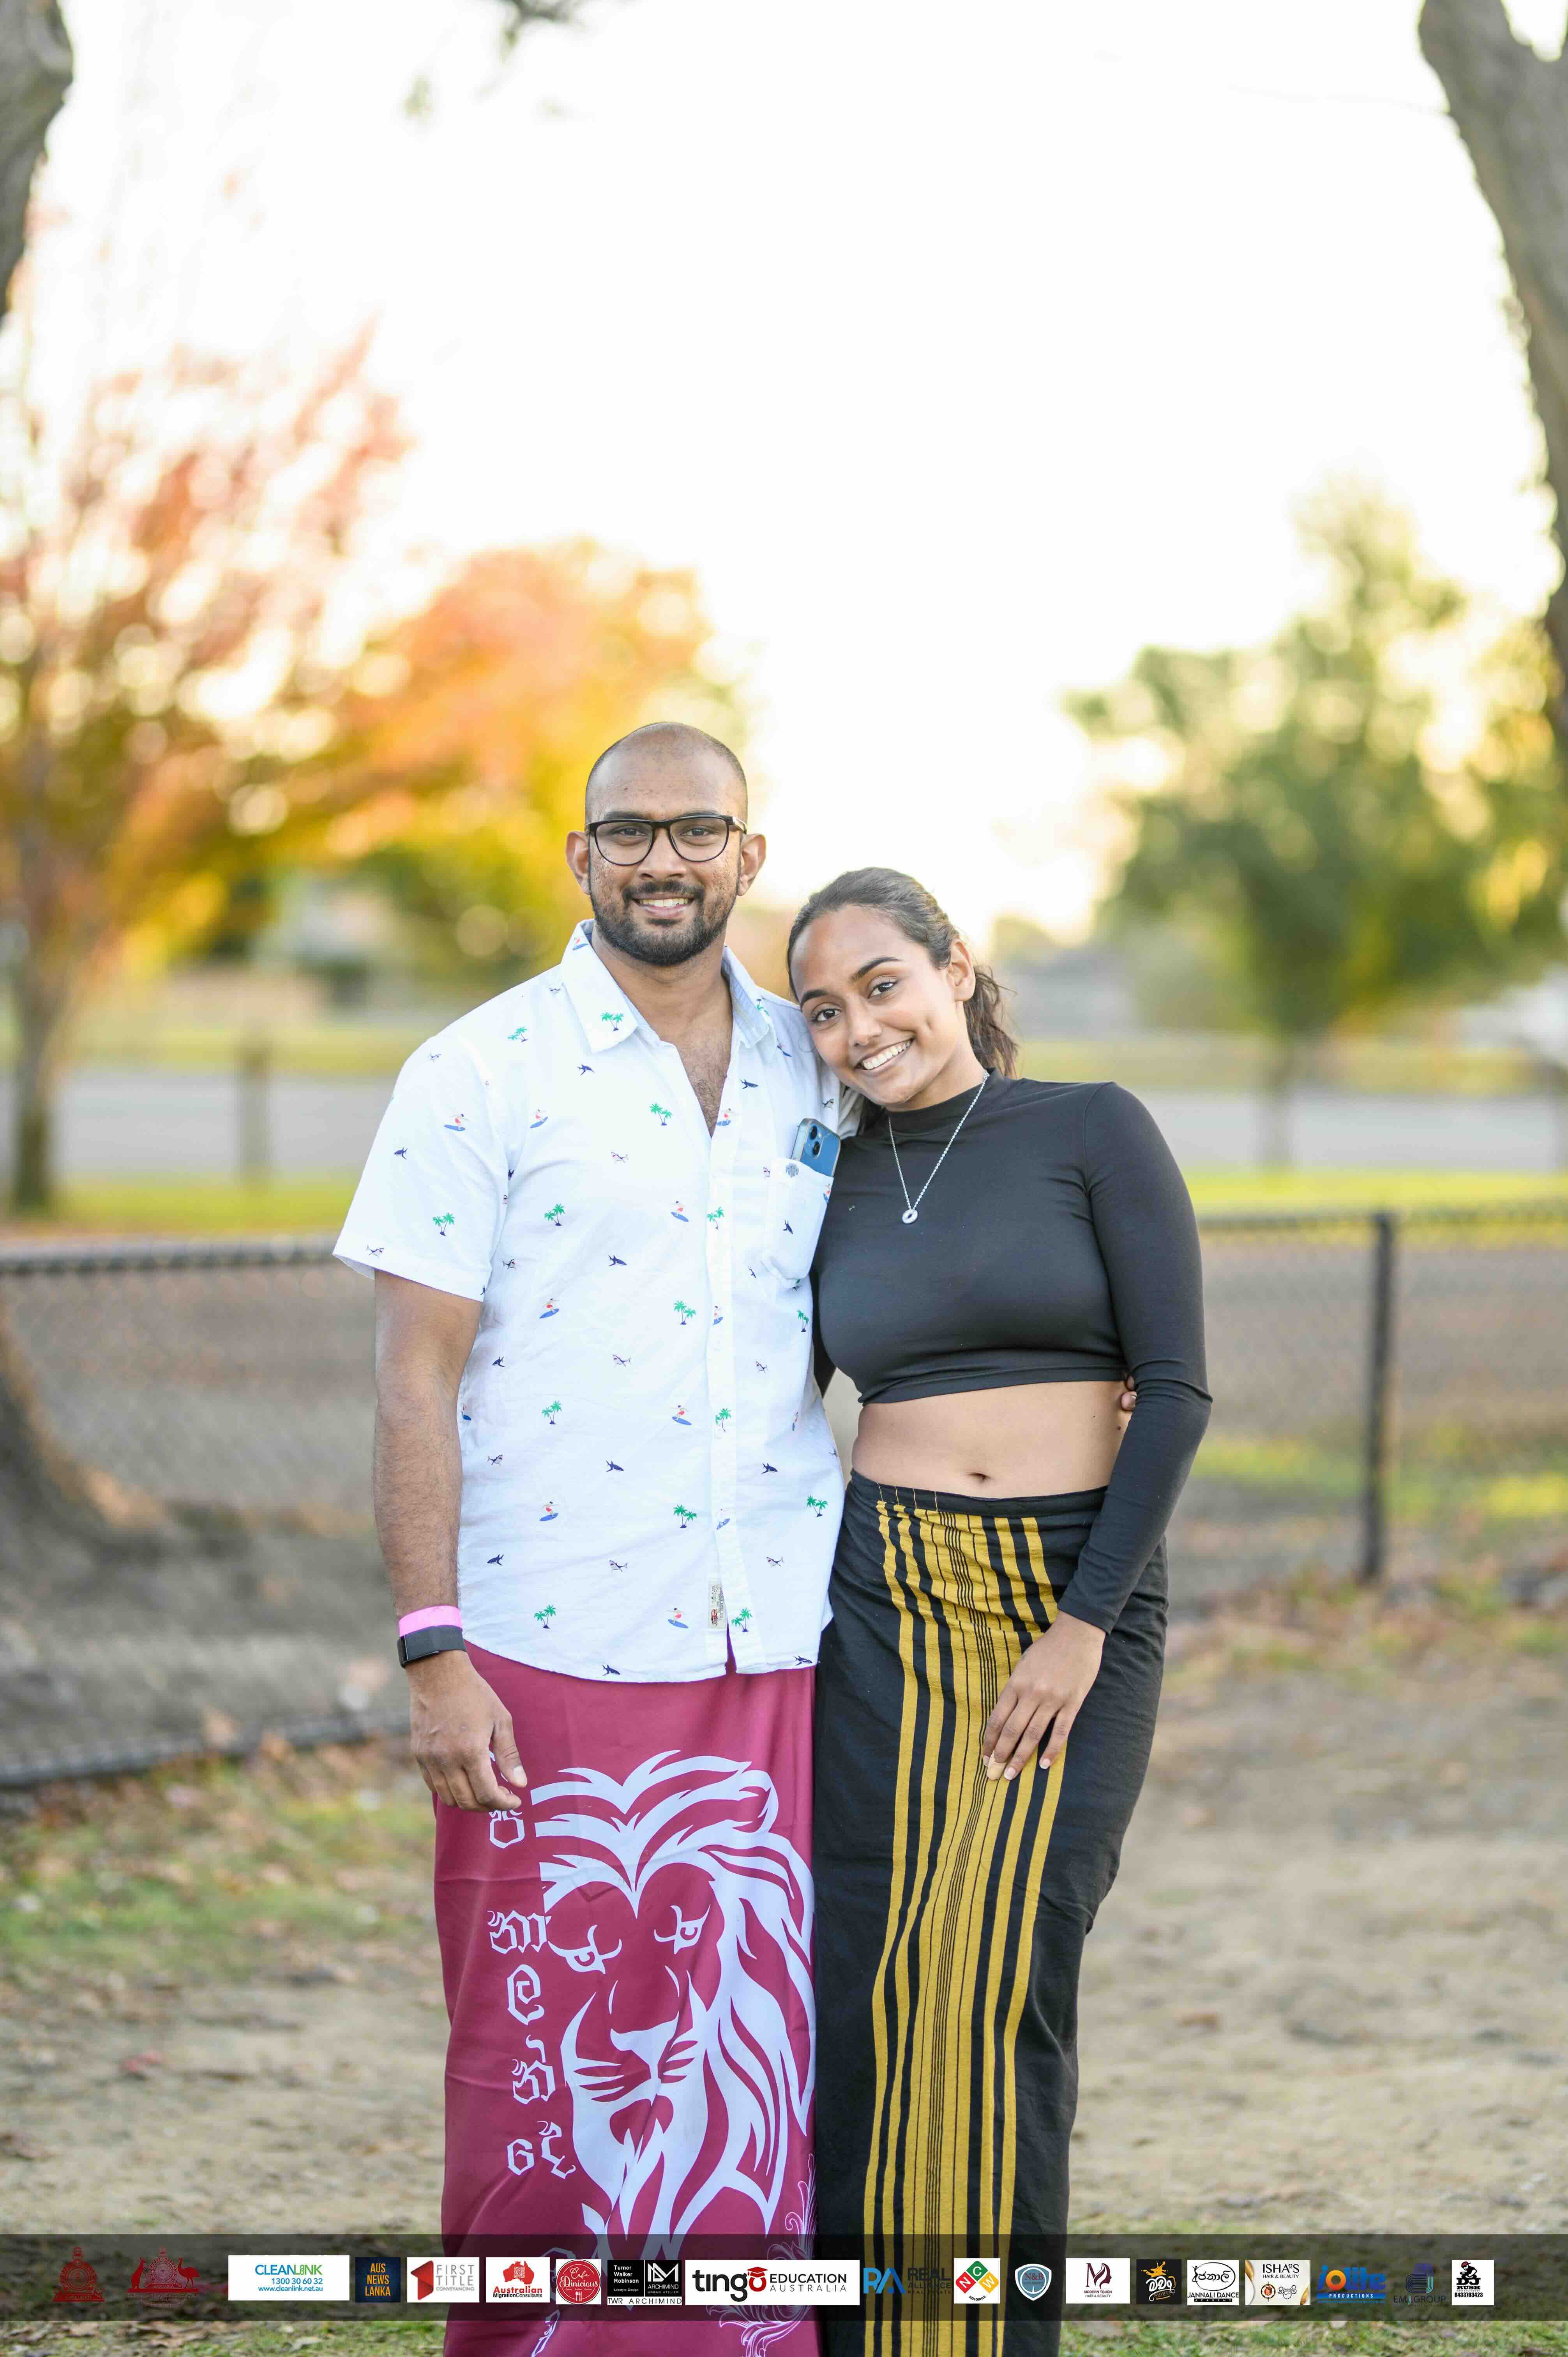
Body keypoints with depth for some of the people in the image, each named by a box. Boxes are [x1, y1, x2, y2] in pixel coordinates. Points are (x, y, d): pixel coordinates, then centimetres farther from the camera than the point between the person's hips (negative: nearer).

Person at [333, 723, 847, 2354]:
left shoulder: (814, 1074, 11)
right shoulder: (483, 1075, -2)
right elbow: (416, 1379, -6)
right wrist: (430, 1654, -12)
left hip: (771, 1666, 4)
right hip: (549, 1663, -3)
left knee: (757, 2073, 5)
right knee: (548, 2076, 2)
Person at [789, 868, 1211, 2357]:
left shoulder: (1093, 1132, -1)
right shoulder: (833, 1186, 10)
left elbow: (1176, 1385, -6)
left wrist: (1085, 1624, -12)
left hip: (1080, 1603, -3)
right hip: (885, 1604, 3)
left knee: (1002, 1982, -8)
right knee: (872, 1987, -2)